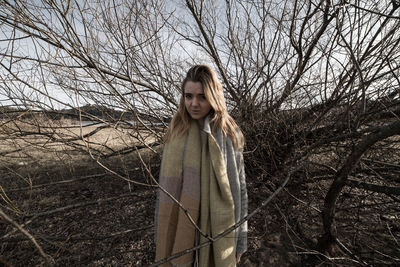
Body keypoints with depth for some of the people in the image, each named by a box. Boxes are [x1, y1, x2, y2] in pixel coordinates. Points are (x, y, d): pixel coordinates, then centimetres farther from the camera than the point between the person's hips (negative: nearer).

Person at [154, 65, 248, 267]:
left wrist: (239, 239, 0)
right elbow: (165, 182, 2)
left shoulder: (229, 134, -10)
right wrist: (160, 233, 6)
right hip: (178, 225, 2)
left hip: (217, 227, -2)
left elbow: (239, 187, -5)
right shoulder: (176, 130, -4)